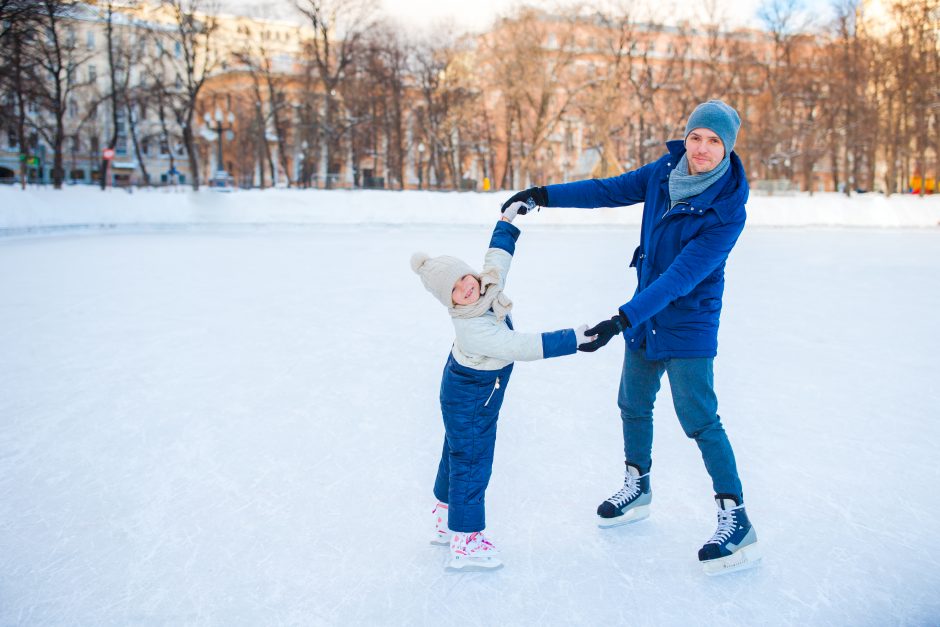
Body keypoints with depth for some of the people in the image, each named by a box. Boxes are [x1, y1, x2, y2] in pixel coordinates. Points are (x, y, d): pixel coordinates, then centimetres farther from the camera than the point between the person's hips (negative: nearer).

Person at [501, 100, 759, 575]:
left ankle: (736, 520, 7)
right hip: (645, 316, 7)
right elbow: (610, 190, 2)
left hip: (688, 326, -6)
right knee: (633, 406, 18)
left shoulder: (727, 210, -24)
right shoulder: (666, 171, -8)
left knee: (699, 420, -8)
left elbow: (681, 277, -30)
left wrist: (622, 319, -35)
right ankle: (637, 487, 40)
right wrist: (543, 195, -3)